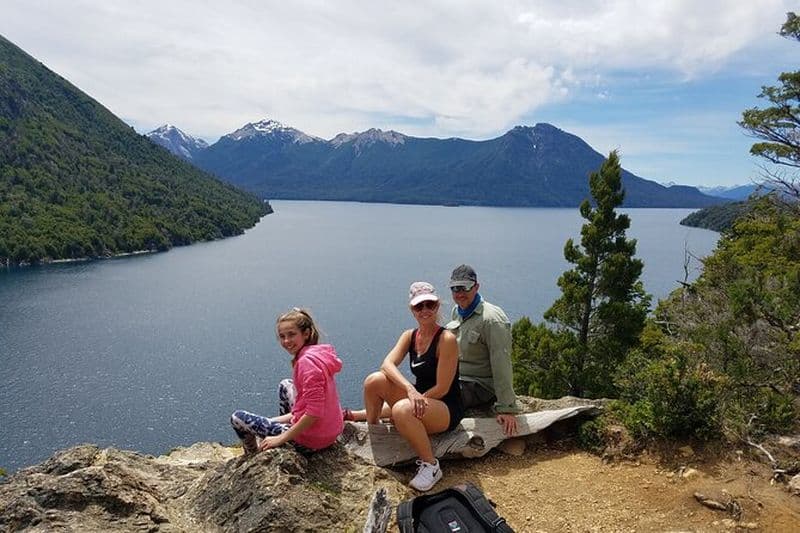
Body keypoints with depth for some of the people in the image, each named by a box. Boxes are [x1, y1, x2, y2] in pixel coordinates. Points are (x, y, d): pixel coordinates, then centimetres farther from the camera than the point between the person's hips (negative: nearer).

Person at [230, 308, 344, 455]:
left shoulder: (307, 361, -22)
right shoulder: (317, 353, 5)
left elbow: (314, 414, -26)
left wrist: (281, 438, -17)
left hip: (311, 441, -9)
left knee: (237, 418, 5)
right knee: (285, 384, 31)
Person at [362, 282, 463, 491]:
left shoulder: (446, 339, -16)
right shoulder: (410, 336, 3)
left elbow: (442, 388, -17)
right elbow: (387, 364, -14)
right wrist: (411, 390, -31)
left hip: (447, 409, -6)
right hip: (421, 399, 6)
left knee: (402, 410, -35)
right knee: (374, 380, -14)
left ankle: (431, 466, -13)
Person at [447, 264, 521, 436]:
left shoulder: (491, 319, -19)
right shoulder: (457, 311, 9)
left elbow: (501, 365, -21)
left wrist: (507, 408, -22)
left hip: (480, 387, -9)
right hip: (455, 382, 9)